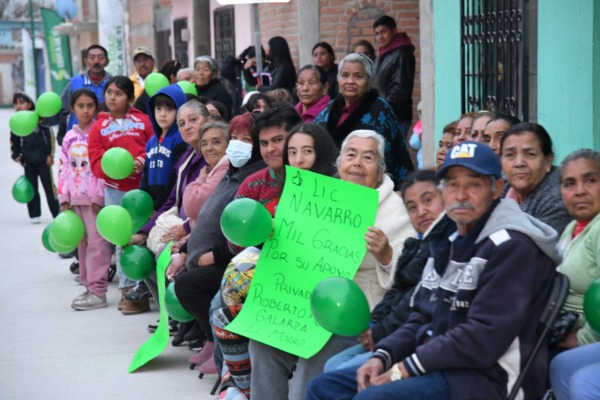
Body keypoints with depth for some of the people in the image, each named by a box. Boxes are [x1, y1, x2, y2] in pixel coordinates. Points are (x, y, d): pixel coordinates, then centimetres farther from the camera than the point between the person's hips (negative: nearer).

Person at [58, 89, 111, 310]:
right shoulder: (69, 137, 13)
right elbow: (65, 168, 14)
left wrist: (98, 196, -13)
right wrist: (64, 198, 7)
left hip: (95, 198, -6)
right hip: (75, 198, 6)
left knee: (96, 242, -6)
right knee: (82, 243, 11)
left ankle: (98, 292, -4)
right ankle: (89, 286, 20)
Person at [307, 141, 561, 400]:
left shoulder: (510, 246, -12)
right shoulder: (450, 242, 17)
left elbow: (485, 337, -20)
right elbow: (422, 318, 20)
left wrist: (407, 368, -17)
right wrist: (382, 356, 1)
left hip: (487, 376, -10)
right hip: (440, 365, 10)